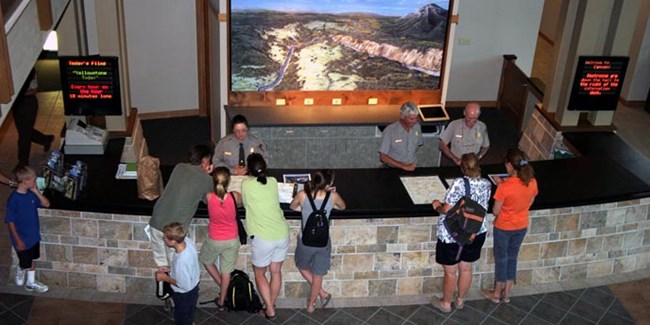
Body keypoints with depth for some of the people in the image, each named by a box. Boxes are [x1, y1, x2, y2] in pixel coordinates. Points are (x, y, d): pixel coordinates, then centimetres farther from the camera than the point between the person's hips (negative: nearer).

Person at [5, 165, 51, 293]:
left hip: (34, 235, 7)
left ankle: (31, 282, 35)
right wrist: (17, 240, -18)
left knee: (32, 259, 20)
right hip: (22, 238, -7)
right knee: (25, 263, 13)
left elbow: (46, 204, -4)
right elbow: (10, 221, -20)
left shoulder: (31, 194, -5)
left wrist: (36, 191, -16)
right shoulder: (13, 199, -25)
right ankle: (20, 271, 43)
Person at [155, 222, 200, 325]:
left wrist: (165, 278, -17)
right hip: (194, 287, 7)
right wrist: (171, 269, 0)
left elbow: (185, 285, -27)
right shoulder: (187, 240, -19)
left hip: (185, 295, -7)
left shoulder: (181, 261, -42)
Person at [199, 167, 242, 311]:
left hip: (215, 240, -1)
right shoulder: (235, 196, -22)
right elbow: (241, 203, 2)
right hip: (232, 240, 1)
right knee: (226, 271, 18)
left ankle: (222, 287, 32)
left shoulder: (209, 197, -24)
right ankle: (221, 302, 32)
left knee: (206, 260, 31)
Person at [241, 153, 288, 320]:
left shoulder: (246, 184, -7)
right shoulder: (273, 182, 3)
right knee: (276, 271, 20)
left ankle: (270, 310, 15)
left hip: (263, 238, -4)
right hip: (282, 234, 4)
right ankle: (271, 305, 31)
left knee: (259, 273, 17)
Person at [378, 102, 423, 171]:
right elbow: (383, 157, -14)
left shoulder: (417, 127, 2)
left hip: (411, 167, 4)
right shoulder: (389, 130, -13)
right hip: (392, 170, -4)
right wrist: (403, 166, -19)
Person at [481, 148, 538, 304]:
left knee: (501, 259, 13)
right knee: (512, 258, 21)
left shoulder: (504, 187, -29)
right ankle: (506, 293, 34)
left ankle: (496, 294, 30)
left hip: (504, 228, -5)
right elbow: (529, 203, 5)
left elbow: (495, 211, -19)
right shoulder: (532, 182, -13)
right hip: (521, 227, 5)